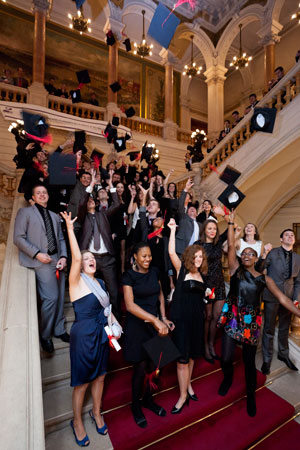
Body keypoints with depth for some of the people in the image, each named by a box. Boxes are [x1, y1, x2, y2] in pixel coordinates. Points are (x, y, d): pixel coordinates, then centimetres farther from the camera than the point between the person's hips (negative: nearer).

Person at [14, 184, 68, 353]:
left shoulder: (55, 216, 19)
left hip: (58, 260, 5)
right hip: (42, 262, -5)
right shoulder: (25, 212, 4)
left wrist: (64, 256, 0)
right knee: (51, 298, -9)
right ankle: (45, 335, 13)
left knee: (60, 297, 9)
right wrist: (37, 254, -13)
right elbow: (18, 238, -5)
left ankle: (59, 330, 27)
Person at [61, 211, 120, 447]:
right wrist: (70, 228, -34)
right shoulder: (76, 281, -14)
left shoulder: (100, 282, 5)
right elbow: (75, 257, -32)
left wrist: (114, 323, 2)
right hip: (83, 335, -6)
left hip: (101, 333, 6)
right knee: (82, 381, 11)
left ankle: (96, 412, 45)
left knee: (100, 375, 20)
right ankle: (77, 421, 37)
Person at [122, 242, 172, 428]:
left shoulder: (154, 272, 1)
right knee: (140, 367, 8)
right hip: (137, 325, -4)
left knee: (152, 365, 16)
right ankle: (136, 406, 35)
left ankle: (148, 400, 42)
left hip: (155, 324, 5)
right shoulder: (129, 276, -15)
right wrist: (155, 320, -27)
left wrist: (163, 318, 3)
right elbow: (130, 305, -21)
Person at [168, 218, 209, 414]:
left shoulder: (201, 275, 7)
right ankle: (183, 395, 22)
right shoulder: (182, 270, -7)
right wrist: (173, 229, -22)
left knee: (192, 355, 19)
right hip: (182, 318, -5)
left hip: (197, 318, 5)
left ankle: (188, 385, 42)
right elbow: (172, 252, -22)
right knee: (182, 358, 2)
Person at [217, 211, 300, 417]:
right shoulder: (235, 269, 0)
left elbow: (282, 298, 1)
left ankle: (251, 396, 39)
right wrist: (231, 223, -8)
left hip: (251, 322, 1)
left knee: (249, 361, 11)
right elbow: (231, 246, -7)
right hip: (232, 319, -1)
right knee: (226, 359, -3)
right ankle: (228, 378, 34)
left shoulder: (264, 279, 5)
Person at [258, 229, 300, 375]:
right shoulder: (272, 253, -8)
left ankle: (283, 354, 41)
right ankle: (267, 359, 23)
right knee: (269, 329, 6)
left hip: (288, 297, 5)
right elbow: (258, 270, -11)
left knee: (284, 328, 20)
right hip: (272, 296, -4)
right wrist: (263, 257, -28)